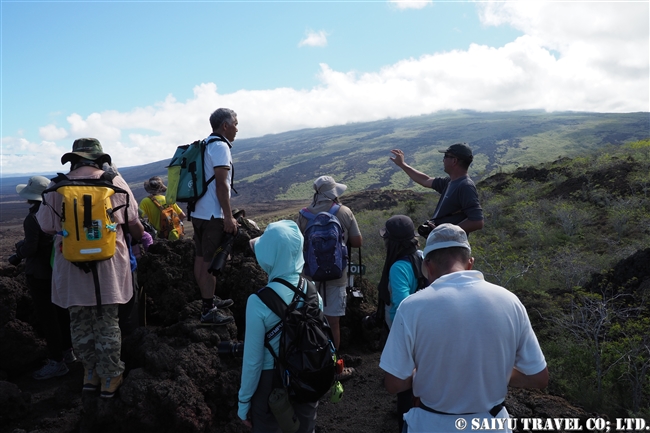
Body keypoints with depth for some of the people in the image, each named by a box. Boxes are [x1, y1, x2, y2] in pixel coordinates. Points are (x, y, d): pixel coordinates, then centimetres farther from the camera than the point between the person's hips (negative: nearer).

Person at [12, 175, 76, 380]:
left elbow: (30, 248, -21)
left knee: (46, 316, 0)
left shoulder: (32, 218, -21)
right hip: (58, 269, 8)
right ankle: (67, 351, 28)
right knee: (60, 311, 17)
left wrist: (18, 251, 2)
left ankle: (57, 362, 6)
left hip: (39, 273, -8)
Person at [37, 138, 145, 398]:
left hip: (72, 267, 1)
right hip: (108, 266, -1)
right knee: (107, 323, 9)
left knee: (80, 322, 16)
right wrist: (142, 237, 24)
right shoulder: (115, 182, -4)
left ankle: (90, 374, 27)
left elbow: (46, 226, 1)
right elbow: (133, 222, 3)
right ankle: (110, 378, 18)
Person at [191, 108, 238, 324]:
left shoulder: (206, 144, 17)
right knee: (211, 261, -6)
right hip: (213, 215, -10)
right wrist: (228, 216, -19)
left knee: (201, 258, 15)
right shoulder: (220, 146, -11)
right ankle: (208, 311, -1)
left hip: (199, 212, 10)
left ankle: (208, 300, 28)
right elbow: (221, 184, -19)